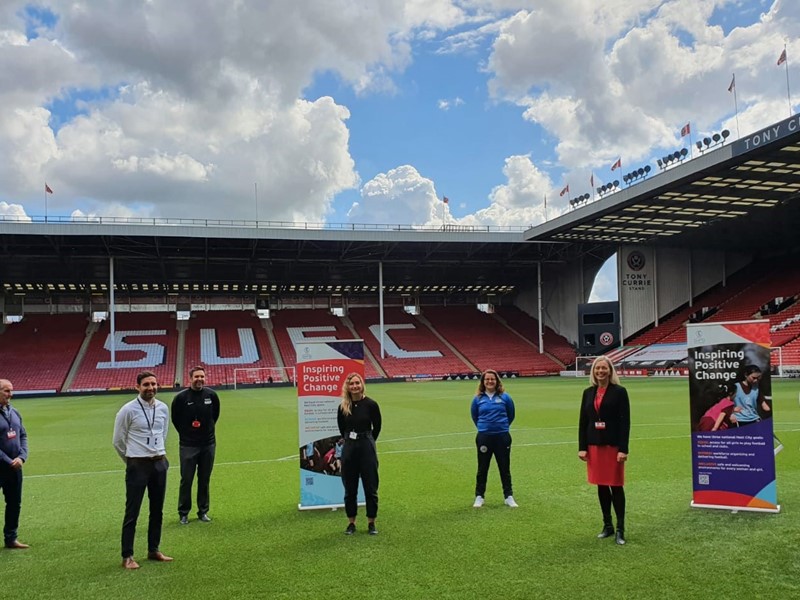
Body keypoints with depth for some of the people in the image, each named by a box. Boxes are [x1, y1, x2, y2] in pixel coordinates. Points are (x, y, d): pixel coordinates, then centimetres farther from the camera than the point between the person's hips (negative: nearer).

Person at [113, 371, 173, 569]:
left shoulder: (163, 408, 3)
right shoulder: (128, 410, -11)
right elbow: (118, 441, -2)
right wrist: (132, 461, 7)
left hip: (159, 463, 5)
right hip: (138, 466, -5)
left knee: (157, 510, 13)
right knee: (132, 512, 0)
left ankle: (153, 550, 26)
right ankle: (127, 556, 10)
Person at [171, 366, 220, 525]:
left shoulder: (212, 395, -3)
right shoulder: (181, 397, -11)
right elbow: (175, 419, 3)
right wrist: (185, 433, 6)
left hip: (208, 444, 3)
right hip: (188, 445, -3)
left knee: (205, 480, 11)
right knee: (186, 480, 3)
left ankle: (203, 512, 22)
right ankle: (183, 513, 17)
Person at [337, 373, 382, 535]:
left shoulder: (370, 404, -9)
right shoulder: (343, 407, -2)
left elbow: (377, 427, 5)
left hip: (367, 449, -2)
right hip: (349, 449, 2)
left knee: (370, 488, 4)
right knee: (350, 488, 9)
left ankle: (371, 523, 17)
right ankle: (351, 523, 22)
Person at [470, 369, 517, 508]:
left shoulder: (504, 397, -4)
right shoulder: (478, 398, -2)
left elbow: (511, 415, 10)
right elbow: (474, 416, 14)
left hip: (502, 437, 0)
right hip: (484, 438, 0)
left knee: (505, 468, 8)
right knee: (482, 468, 8)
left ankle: (509, 497, 18)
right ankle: (479, 497, 19)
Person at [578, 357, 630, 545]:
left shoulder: (619, 392, -5)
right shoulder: (588, 392, 8)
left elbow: (625, 421, -9)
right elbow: (583, 421, 8)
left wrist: (623, 449, -15)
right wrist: (582, 447, 2)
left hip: (613, 445, -4)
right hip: (594, 445, 4)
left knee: (616, 486, 0)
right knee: (601, 486, 10)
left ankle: (620, 529, 9)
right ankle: (607, 525, 22)